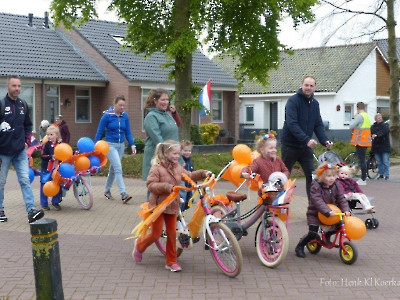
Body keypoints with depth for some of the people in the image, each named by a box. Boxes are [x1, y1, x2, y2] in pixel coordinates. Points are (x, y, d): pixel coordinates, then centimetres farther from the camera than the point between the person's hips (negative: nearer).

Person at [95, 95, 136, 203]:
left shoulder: (125, 116, 2)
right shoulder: (107, 116, -10)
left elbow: (128, 132, 6)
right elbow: (99, 132, -5)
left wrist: (132, 145, -4)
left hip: (121, 145, 5)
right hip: (110, 145, -5)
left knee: (113, 169, 14)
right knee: (118, 168, -17)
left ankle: (107, 191, 29)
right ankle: (123, 194, -23)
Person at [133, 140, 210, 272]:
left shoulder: (178, 168, 5)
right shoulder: (157, 168, -15)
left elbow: (189, 176, 15)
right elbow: (151, 185, -20)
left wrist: (203, 173, 2)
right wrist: (166, 187, -30)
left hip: (172, 205, 6)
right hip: (158, 205, -6)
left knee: (172, 233, 6)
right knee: (156, 234, 0)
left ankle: (171, 261, 16)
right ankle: (139, 245, 30)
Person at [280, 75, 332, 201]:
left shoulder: (315, 103, 7)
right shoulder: (293, 100, -13)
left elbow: (318, 125, 5)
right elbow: (291, 124, -24)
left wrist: (324, 141, -12)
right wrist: (306, 139, -33)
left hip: (306, 146, 5)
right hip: (290, 145, -5)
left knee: (311, 175, 2)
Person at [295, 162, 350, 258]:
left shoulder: (336, 185, -2)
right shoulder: (316, 186, -20)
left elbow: (341, 199, -3)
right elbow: (318, 201, -30)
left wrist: (346, 210, -20)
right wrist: (328, 211, -42)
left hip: (332, 213, 6)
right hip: (315, 213, -6)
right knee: (313, 233, -16)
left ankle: (326, 236, 26)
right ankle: (299, 247, 6)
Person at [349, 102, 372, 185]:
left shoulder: (360, 116, -14)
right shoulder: (367, 116, 17)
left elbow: (351, 126, -17)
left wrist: (354, 118, -2)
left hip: (360, 141, -10)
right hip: (366, 141, 10)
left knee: (361, 160, -9)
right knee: (362, 160, 15)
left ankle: (363, 180, -10)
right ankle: (363, 178, 19)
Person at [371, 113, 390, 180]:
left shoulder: (385, 125, 0)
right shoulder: (373, 126, 13)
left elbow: (384, 131, -20)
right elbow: (370, 133, 7)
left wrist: (376, 135, -32)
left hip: (385, 147, -4)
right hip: (376, 146, 4)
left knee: (385, 161, -6)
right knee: (379, 162, 9)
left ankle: (386, 175, -1)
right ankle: (381, 174, 16)